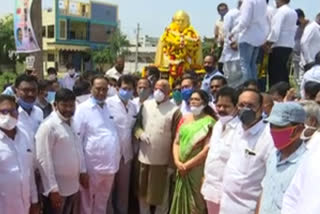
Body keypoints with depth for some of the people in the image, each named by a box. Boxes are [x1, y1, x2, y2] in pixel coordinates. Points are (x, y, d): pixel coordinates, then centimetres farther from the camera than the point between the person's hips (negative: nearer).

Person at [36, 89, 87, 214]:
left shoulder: (73, 122, 4)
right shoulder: (48, 126, -17)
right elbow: (44, 159, -19)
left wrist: (83, 171, 11)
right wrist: (52, 189, -19)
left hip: (73, 185, 7)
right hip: (57, 188, -6)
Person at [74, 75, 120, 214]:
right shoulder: (83, 109, -10)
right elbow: (76, 139, -11)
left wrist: (117, 157, 8)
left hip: (110, 164, 5)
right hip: (92, 166, -5)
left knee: (102, 202, 22)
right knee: (87, 202, 13)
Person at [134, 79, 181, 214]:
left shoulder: (174, 110, -10)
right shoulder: (145, 105, 5)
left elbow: (176, 138, -9)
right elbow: (137, 124, 13)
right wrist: (140, 133, -11)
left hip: (162, 160, -4)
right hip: (143, 157, 4)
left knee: (160, 194, 11)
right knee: (142, 192, 19)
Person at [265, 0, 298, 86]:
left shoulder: (281, 11, -9)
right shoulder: (293, 12, 15)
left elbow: (276, 30, -17)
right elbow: (292, 31, 14)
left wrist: (269, 43, -8)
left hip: (279, 46, -9)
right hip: (289, 45, 9)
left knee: (275, 72, -7)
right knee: (283, 71, 13)